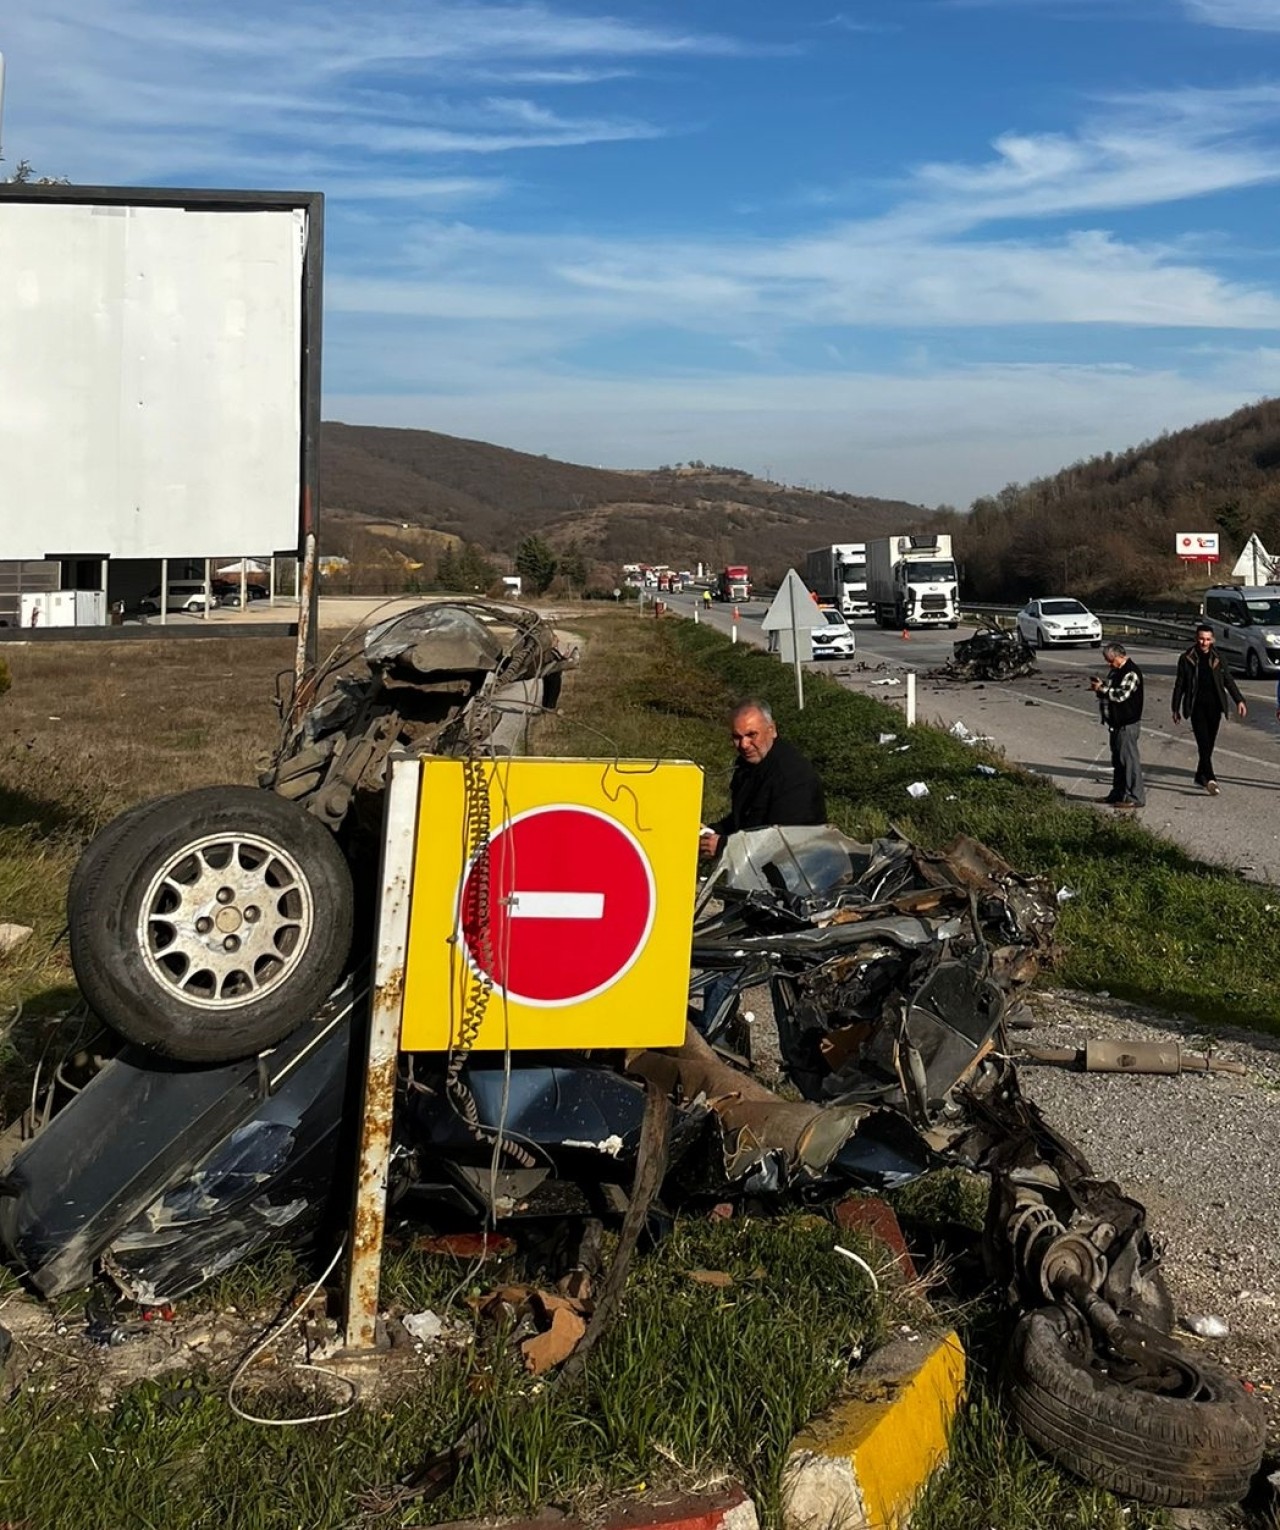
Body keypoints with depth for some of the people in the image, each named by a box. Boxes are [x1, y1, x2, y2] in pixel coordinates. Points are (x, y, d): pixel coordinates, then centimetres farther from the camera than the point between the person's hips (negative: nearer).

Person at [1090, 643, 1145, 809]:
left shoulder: (1131, 673, -16)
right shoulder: (1116, 671, 15)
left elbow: (1121, 694, -25)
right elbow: (1112, 690, 25)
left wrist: (1102, 689, -16)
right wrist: (1101, 685, 5)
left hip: (1128, 723, -10)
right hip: (1117, 722, 10)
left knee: (1129, 758, -9)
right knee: (1117, 758, 16)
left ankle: (1135, 797, -6)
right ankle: (1118, 793, 26)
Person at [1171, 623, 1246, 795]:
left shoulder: (1217, 658, 7)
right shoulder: (1186, 658, 1)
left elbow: (1228, 681, 10)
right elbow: (1179, 685, 5)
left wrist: (1239, 700, 0)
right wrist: (1176, 708, 5)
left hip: (1214, 706, 3)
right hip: (1196, 706, -3)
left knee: (1209, 744, 8)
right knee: (1204, 743, -13)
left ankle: (1201, 776, 22)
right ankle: (1210, 779, -21)